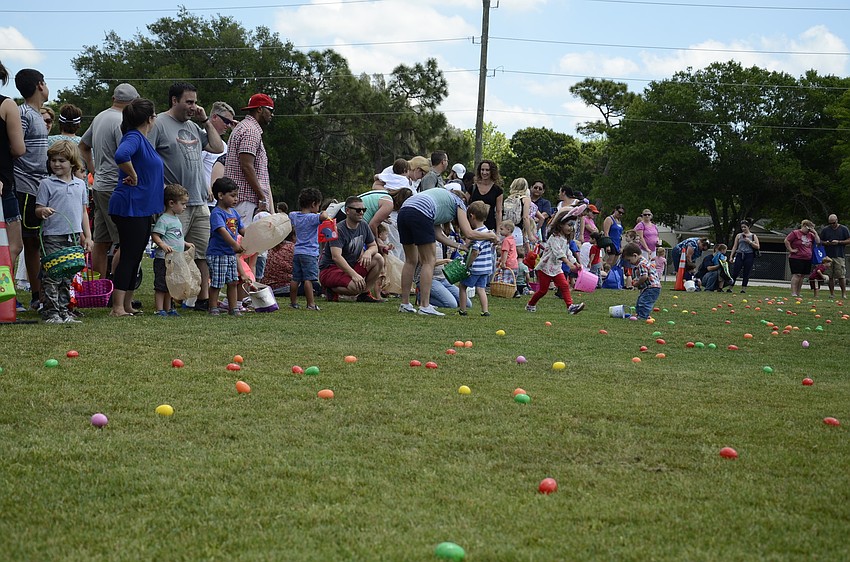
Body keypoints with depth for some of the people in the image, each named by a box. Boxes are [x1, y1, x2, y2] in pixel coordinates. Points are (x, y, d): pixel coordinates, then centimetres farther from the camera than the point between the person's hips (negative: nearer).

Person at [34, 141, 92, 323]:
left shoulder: (80, 184, 11)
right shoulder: (47, 184, 0)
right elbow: (38, 209, 0)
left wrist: (87, 236, 13)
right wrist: (43, 211, -24)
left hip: (74, 237, 4)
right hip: (53, 236, -4)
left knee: (69, 277, 8)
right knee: (52, 277, -6)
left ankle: (64, 311, 14)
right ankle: (51, 312, -2)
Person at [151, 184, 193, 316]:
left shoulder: (176, 219, 17)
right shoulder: (163, 219, -13)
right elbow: (155, 235, -19)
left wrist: (186, 244, 22)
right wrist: (163, 245, -33)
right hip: (163, 259, -9)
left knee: (170, 285, 15)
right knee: (160, 286, -4)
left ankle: (168, 309, 22)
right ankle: (159, 310, -2)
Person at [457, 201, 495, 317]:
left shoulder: (476, 233, -20)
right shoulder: (488, 232, 9)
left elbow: (475, 251, -27)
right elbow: (491, 246, 20)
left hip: (475, 268, -8)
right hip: (487, 267, 8)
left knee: (463, 286, 7)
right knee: (481, 288, 9)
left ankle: (462, 309, 9)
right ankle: (485, 310, 0)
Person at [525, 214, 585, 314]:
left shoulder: (566, 240, 12)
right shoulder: (555, 237, -17)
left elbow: (568, 253, 24)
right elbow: (558, 252, -29)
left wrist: (576, 264, 15)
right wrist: (568, 263, -39)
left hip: (556, 268, 7)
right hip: (545, 267, -7)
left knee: (564, 285, -11)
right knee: (543, 290, -1)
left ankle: (570, 306, -20)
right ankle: (530, 305, 18)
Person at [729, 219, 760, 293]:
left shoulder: (753, 236, 8)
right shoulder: (739, 235, 12)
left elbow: (757, 247, 2)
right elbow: (734, 246, 12)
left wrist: (749, 241, -10)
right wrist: (731, 256, 5)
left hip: (749, 256, -1)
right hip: (739, 255, 1)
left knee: (746, 274, -1)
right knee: (735, 272, -7)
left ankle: (743, 289, 5)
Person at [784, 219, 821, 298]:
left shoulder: (810, 235, 15)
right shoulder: (795, 233, -4)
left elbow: (818, 242, 12)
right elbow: (786, 241, -9)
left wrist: (815, 233, 4)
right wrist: (791, 250, -11)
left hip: (807, 259, 6)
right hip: (796, 258, -6)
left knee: (802, 276, 7)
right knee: (796, 275, -11)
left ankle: (798, 293, 12)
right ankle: (793, 293, -11)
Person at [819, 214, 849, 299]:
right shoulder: (825, 230, 12)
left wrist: (838, 242, -9)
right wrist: (826, 243, -5)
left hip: (839, 256, -3)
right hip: (828, 256, 3)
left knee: (841, 276, -9)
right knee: (830, 276, 2)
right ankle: (832, 293, 8)